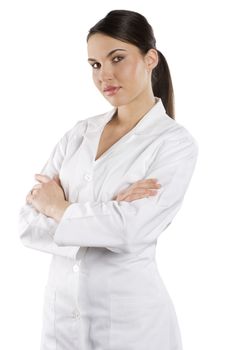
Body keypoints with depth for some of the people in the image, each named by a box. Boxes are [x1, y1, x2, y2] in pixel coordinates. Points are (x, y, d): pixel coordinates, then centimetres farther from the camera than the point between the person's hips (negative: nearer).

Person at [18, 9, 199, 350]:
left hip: (130, 320, -4)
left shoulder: (176, 142, -10)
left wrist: (59, 208, -8)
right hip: (61, 312, 5)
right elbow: (29, 224, -3)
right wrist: (104, 214, -17)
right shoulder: (79, 133, 4)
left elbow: (129, 231, -23)